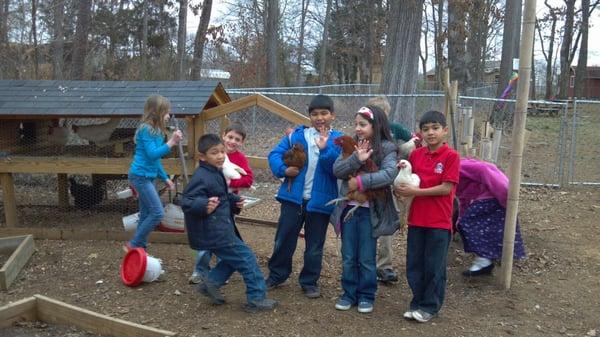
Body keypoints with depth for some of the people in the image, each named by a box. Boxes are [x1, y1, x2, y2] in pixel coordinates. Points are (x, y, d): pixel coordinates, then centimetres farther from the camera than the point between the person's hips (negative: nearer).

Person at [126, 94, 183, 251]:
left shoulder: (155, 131, 12)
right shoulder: (146, 129, -15)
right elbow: (152, 154, -24)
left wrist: (165, 178, 22)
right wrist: (171, 142, -28)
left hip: (148, 177, 9)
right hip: (140, 176, -9)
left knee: (146, 215, 12)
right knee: (158, 213, -10)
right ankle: (133, 245, 1)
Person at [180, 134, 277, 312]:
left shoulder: (215, 174, 12)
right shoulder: (201, 178, -20)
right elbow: (187, 202, -28)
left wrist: (234, 202, 7)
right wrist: (204, 205, -46)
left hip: (217, 230, 10)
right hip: (214, 232, -10)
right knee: (246, 258, -2)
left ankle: (211, 283, 23)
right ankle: (257, 298, 6)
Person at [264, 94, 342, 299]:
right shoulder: (297, 135, 2)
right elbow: (275, 154, 1)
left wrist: (325, 149, -26)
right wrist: (283, 169, -16)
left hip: (320, 200, -1)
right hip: (293, 197, 1)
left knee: (314, 245, 10)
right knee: (284, 239, 11)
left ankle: (310, 282, 26)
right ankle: (276, 275, 29)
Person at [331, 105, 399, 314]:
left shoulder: (387, 149, -6)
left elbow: (389, 174, -22)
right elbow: (337, 170, -4)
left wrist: (360, 182, -22)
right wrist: (356, 159, -19)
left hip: (370, 210, -4)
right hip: (349, 208, 4)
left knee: (366, 258, 7)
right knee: (348, 257, 12)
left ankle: (366, 296, 22)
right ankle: (349, 293, 25)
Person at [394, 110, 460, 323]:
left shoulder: (451, 156, -9)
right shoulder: (415, 155, 6)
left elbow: (447, 188, -15)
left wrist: (415, 192, -18)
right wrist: (401, 188, -10)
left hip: (439, 222, -5)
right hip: (416, 219, 5)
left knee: (434, 267, 6)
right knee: (414, 265, 11)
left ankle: (430, 306, 20)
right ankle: (418, 302, 26)